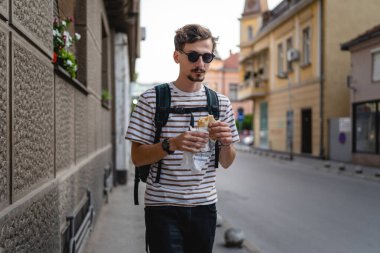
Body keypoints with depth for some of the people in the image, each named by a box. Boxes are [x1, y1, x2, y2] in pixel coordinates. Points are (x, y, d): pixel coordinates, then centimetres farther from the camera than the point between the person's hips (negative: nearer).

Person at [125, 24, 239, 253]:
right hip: (163, 208, -3)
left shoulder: (221, 103, 6)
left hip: (204, 206, 4)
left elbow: (226, 163, 9)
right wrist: (171, 144, -23)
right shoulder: (151, 99, -5)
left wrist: (226, 143, -13)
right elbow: (137, 158, -6)